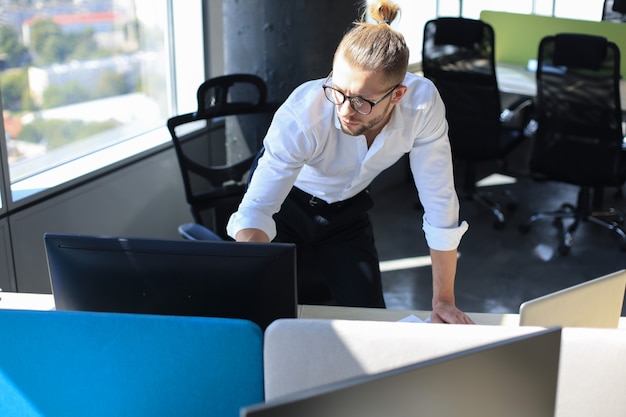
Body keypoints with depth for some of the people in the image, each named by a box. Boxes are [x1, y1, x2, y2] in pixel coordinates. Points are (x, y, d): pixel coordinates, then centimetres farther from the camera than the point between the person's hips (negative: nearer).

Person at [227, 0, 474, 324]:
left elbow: (439, 201, -23)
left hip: (348, 210, 3)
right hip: (286, 204, -2)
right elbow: (256, 210, -41)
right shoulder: (301, 114, -38)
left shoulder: (422, 103, -32)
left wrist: (443, 301, -19)